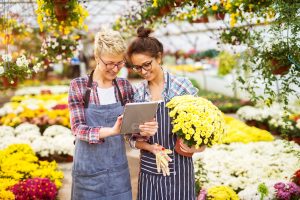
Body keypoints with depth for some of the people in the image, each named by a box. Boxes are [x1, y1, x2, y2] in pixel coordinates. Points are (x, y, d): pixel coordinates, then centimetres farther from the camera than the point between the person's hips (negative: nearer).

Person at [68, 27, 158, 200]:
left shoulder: (125, 86, 2)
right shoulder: (78, 86, -8)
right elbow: (78, 128, -15)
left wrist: (144, 130, -18)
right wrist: (111, 131, -31)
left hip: (118, 168, 3)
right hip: (89, 169, -3)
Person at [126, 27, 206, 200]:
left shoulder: (181, 85, -8)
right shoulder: (137, 93, 2)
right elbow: (133, 138, 5)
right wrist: (150, 147, -14)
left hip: (178, 169, -3)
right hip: (149, 171, 3)